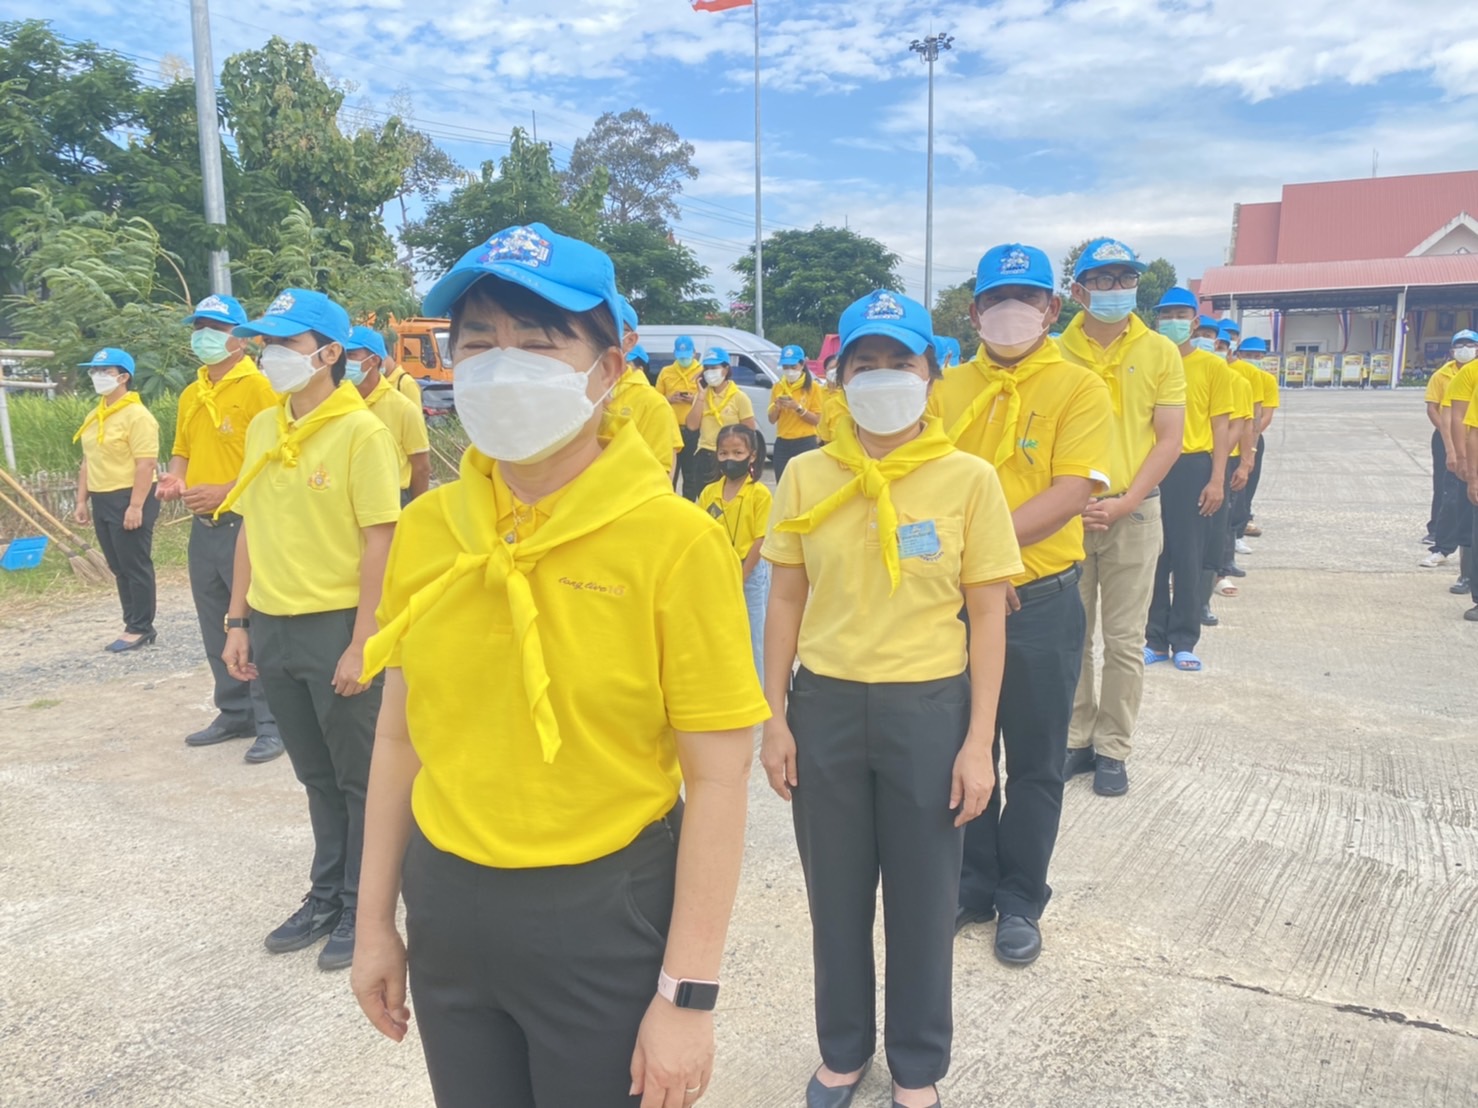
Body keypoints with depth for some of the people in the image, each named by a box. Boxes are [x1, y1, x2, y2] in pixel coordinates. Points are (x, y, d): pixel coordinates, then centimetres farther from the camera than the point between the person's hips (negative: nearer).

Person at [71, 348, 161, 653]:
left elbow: (146, 464, -19)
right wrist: (82, 500, 16)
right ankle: (133, 624, 21)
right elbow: (88, 461, 20)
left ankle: (141, 629, 7)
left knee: (136, 567, -1)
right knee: (118, 568, 13)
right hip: (101, 501, 9)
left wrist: (136, 506, -23)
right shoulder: (94, 417, 14)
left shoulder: (137, 415, -13)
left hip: (129, 499, -9)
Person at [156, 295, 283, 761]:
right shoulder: (191, 395, 14)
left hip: (244, 522, -8)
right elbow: (182, 450, 23)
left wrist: (225, 492, -20)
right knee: (217, 629, 14)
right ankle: (234, 714, 27)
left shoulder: (257, 386, -9)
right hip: (203, 525, 8)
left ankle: (271, 723, 6)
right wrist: (174, 478, 2)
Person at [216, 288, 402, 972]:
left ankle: (362, 906, 25)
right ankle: (326, 895, 35)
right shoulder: (262, 429, 8)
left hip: (336, 627, -6)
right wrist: (238, 622, 10)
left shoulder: (362, 432, -12)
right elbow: (249, 529, 13)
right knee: (316, 774, 19)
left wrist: (361, 644, -17)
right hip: (272, 627, 6)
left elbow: (379, 544, -15)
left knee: (359, 776, 9)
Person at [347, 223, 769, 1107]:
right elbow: (402, 736, 7)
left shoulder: (676, 541, -17)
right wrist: (376, 919, 11)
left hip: (606, 917, -4)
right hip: (445, 905, 5)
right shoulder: (426, 529, -2)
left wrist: (688, 993, -13)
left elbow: (718, 778, -14)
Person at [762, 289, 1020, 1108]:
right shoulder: (805, 477, -1)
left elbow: (987, 615, -4)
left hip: (928, 708, -1)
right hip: (825, 705, 2)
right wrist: (775, 718, 1)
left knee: (923, 900, 13)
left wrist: (979, 741, -6)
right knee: (836, 895, 16)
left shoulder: (969, 479, -7)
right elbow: (785, 601, 4)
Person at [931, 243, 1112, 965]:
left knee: (1035, 764, 10)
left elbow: (1069, 495, -15)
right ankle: (972, 885, 33)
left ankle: (1021, 901, 28)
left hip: (1040, 602, -3)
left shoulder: (1080, 390, -4)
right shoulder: (948, 390, 7)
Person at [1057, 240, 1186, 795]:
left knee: (1124, 640, 5)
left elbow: (1170, 439, -1)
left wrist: (1124, 502, -11)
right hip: (1067, 512, 1)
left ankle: (1112, 749, 18)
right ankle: (1075, 739, 22)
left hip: (1133, 513, 0)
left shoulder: (1160, 352, 2)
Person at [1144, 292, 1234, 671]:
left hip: (1192, 467, -2)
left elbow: (1220, 427, 0)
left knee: (1188, 558, 4)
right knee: (1153, 557, 6)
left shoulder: (1213, 367, 1)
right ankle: (1155, 639, 16)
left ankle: (1183, 642, 13)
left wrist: (1217, 479, -8)